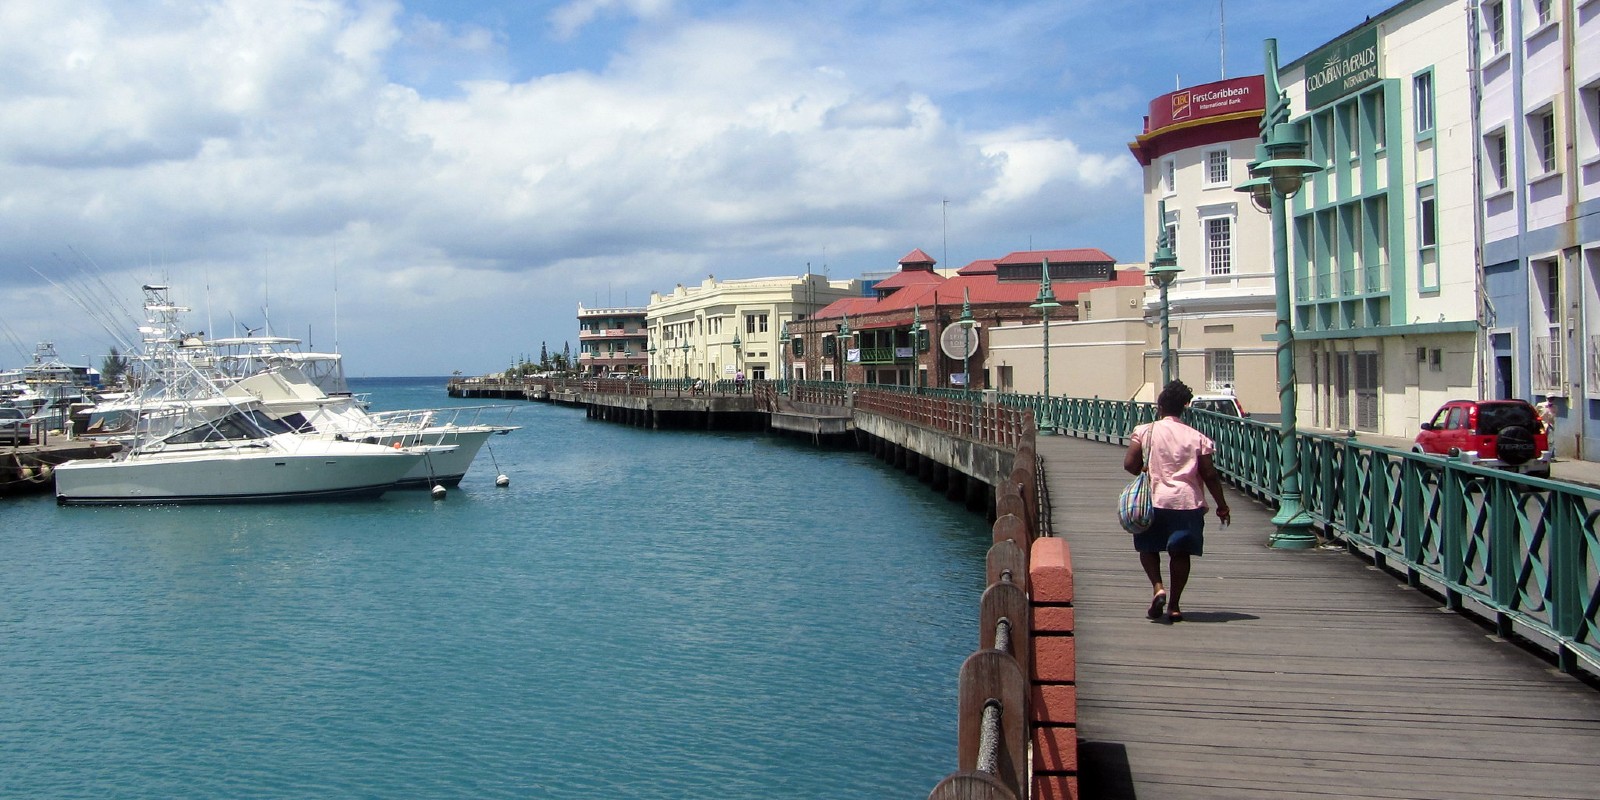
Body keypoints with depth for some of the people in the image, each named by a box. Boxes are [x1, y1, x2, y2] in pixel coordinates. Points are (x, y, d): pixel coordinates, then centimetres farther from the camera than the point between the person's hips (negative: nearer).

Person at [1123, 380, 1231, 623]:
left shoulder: (1145, 432, -2)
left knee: (1148, 547, 15)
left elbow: (1129, 463, -8)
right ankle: (1174, 605, 9)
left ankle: (1157, 587, -8)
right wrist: (1222, 505, 11)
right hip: (1188, 502, 1)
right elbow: (1209, 475, 1)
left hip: (1154, 500, -1)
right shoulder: (1197, 438, 2)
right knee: (1180, 553, 10)